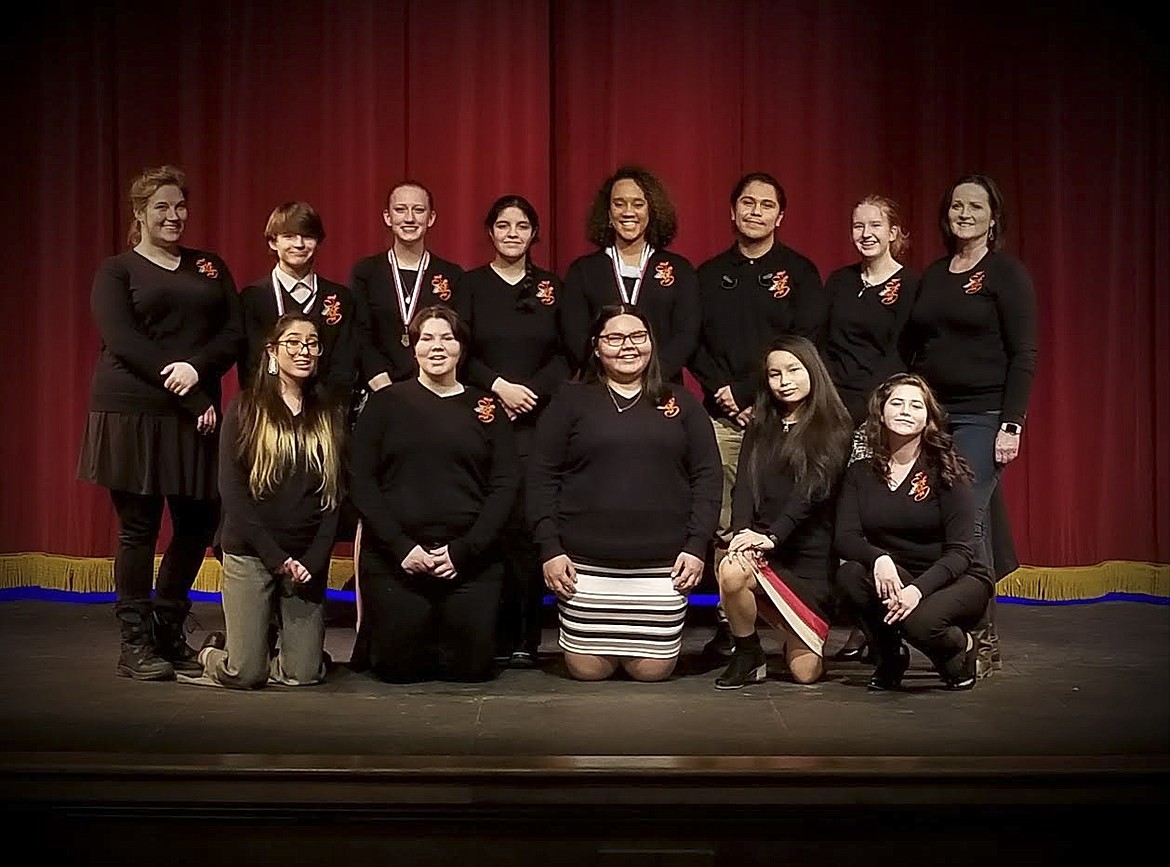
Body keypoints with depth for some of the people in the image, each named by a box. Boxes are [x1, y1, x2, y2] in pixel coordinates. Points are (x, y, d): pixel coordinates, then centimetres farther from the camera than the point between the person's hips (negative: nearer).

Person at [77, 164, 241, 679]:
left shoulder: (209, 267, 16)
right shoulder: (116, 271, 4)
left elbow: (233, 332, 5)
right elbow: (122, 340, -9)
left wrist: (197, 366, -16)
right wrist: (193, 398, -16)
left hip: (194, 415, 4)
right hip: (132, 414, -4)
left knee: (199, 524, 5)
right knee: (138, 527, -1)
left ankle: (168, 632, 22)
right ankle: (135, 644, 10)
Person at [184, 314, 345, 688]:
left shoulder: (331, 416, 8)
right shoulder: (245, 410, 0)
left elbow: (336, 494, 5)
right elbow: (231, 490, -6)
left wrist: (314, 560, -7)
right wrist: (276, 557, -13)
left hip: (308, 557, 3)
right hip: (250, 552, -3)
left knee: (303, 674, -2)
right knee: (244, 675, -7)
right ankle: (213, 651, 28)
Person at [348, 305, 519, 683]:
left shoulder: (487, 408, 8)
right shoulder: (386, 403, 5)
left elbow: (505, 485, 2)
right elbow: (360, 479, -1)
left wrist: (464, 550, -10)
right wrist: (401, 548, -12)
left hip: (471, 560, 1)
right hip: (395, 558, -1)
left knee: (472, 666, -4)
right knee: (399, 666, -3)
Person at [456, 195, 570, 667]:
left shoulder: (552, 287, 12)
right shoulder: (470, 285, 9)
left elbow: (565, 356, 7)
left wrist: (530, 393, -8)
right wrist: (499, 386, -12)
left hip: (539, 420, 1)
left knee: (528, 527, -6)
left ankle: (526, 639, 0)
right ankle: (492, 636, 2)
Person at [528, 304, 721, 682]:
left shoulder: (681, 403, 10)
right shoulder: (571, 400, 5)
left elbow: (706, 476, 7)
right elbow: (542, 477, 2)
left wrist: (697, 545, -4)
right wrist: (549, 548, -6)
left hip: (662, 564, 1)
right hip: (586, 563, -1)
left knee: (653, 669, 1)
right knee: (587, 669, 2)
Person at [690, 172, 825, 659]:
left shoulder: (799, 272, 5)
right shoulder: (710, 274, 15)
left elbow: (805, 347, -3)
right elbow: (694, 344, 11)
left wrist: (750, 394, -9)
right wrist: (721, 392, -6)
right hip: (722, 417, 3)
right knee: (724, 527, 1)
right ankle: (728, 623, 7)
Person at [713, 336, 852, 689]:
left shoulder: (834, 430, 1)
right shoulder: (760, 427, 15)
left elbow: (812, 490, -13)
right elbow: (744, 485, 3)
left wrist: (772, 535, -25)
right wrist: (742, 532, -17)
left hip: (811, 555, -3)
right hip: (762, 551, 3)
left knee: (805, 672, -6)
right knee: (731, 571, -35)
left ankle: (793, 632, 32)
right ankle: (747, 655, -7)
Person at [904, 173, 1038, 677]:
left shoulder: (1006, 273, -2)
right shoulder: (932, 275, 15)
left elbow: (1024, 355, -6)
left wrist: (1011, 425, -13)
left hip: (982, 418, -5)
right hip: (931, 414, 5)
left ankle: (983, 640, 0)